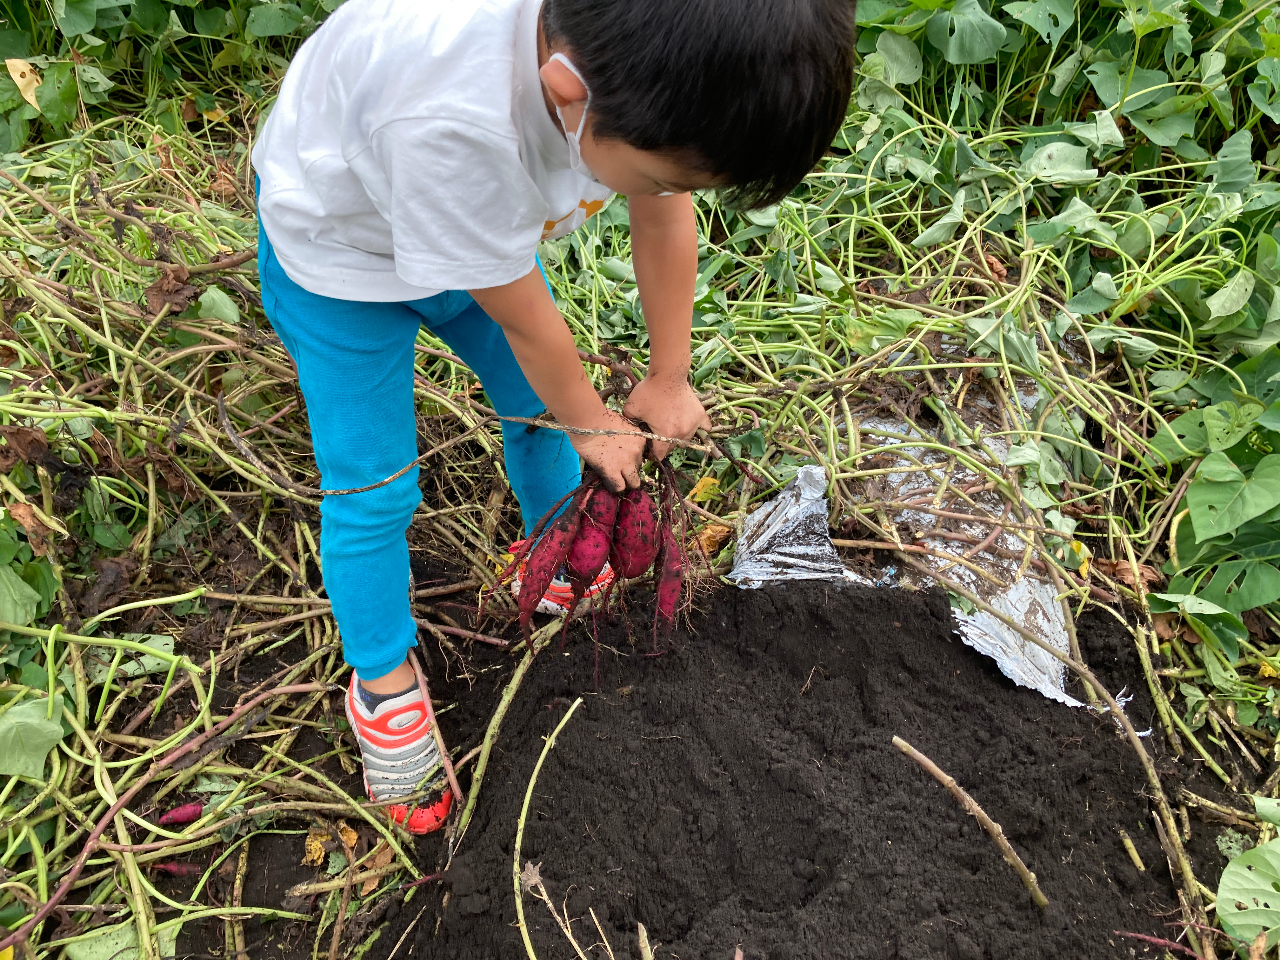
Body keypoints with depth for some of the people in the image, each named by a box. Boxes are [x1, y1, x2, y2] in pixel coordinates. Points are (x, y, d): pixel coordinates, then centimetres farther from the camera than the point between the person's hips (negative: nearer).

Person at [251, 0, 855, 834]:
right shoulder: (449, 117, -47)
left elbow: (666, 222, -11)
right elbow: (523, 319, -31)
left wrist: (669, 380, -1)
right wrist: (593, 426, -12)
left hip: (486, 228, 6)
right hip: (338, 245, -5)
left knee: (539, 406, 15)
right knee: (372, 491, -1)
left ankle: (559, 572, 42)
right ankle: (383, 681, 24)